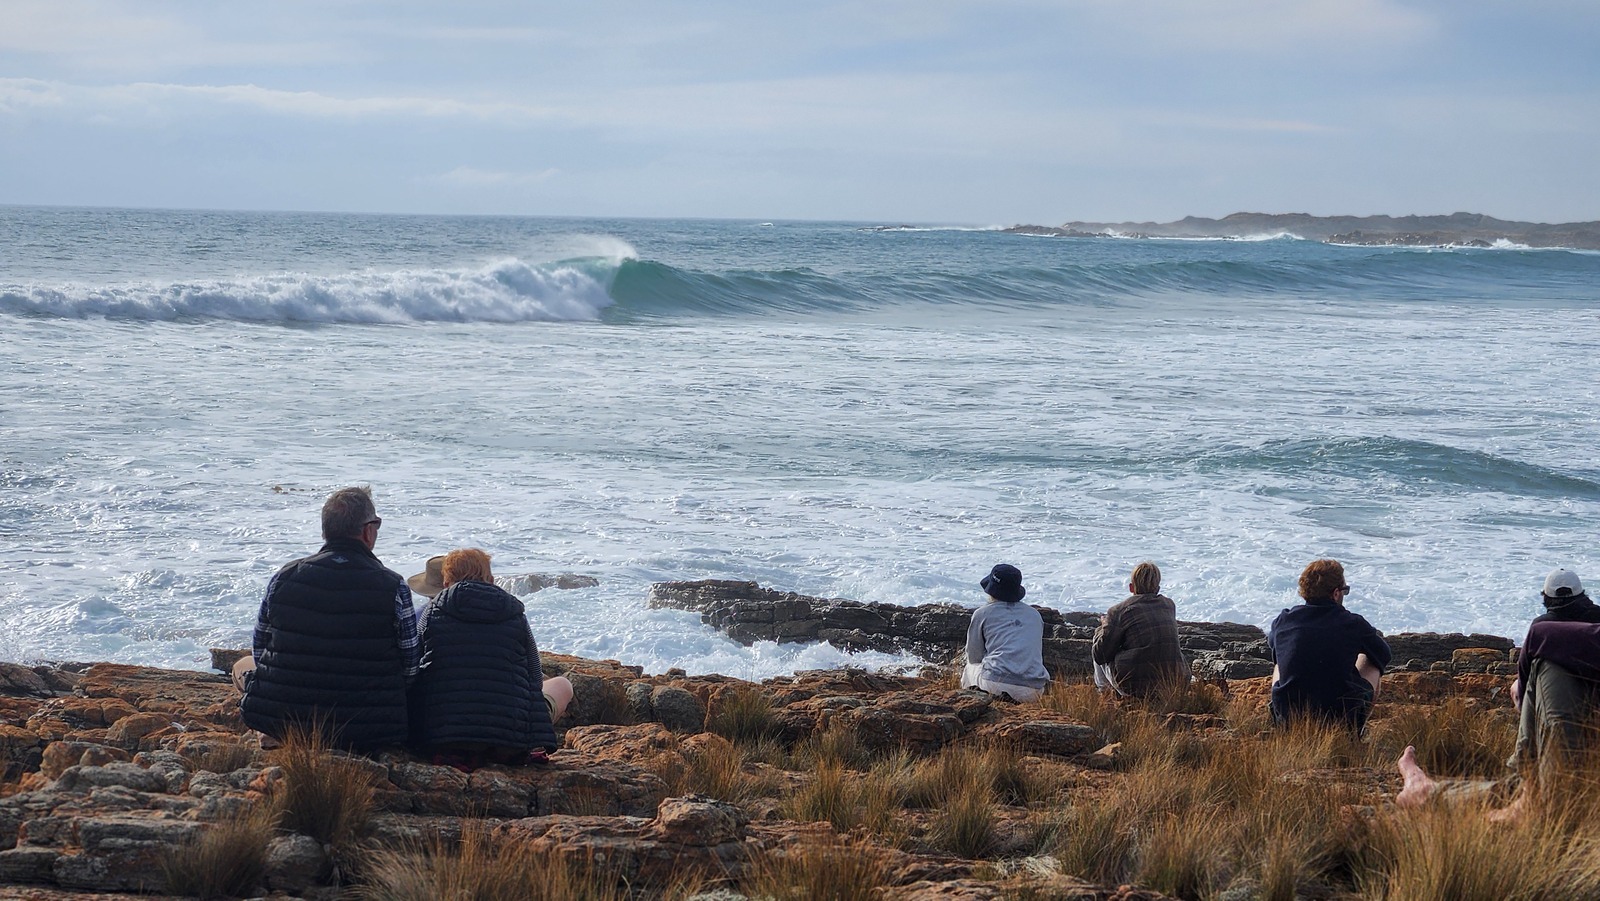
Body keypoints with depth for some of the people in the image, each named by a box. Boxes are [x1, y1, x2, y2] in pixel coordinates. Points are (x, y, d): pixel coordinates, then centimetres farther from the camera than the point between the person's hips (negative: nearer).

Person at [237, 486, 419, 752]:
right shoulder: (394, 588, -10)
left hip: (280, 721, 2)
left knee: (242, 667, 32)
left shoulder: (284, 577, -2)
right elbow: (410, 669, -3)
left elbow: (260, 652, 9)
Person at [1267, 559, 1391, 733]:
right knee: (1371, 662, 24)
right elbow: (1384, 655, 10)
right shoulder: (1354, 624, -9)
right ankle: (1356, 731, 28)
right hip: (1342, 721, -2)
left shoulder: (1283, 621, -3)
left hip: (1287, 722, 2)